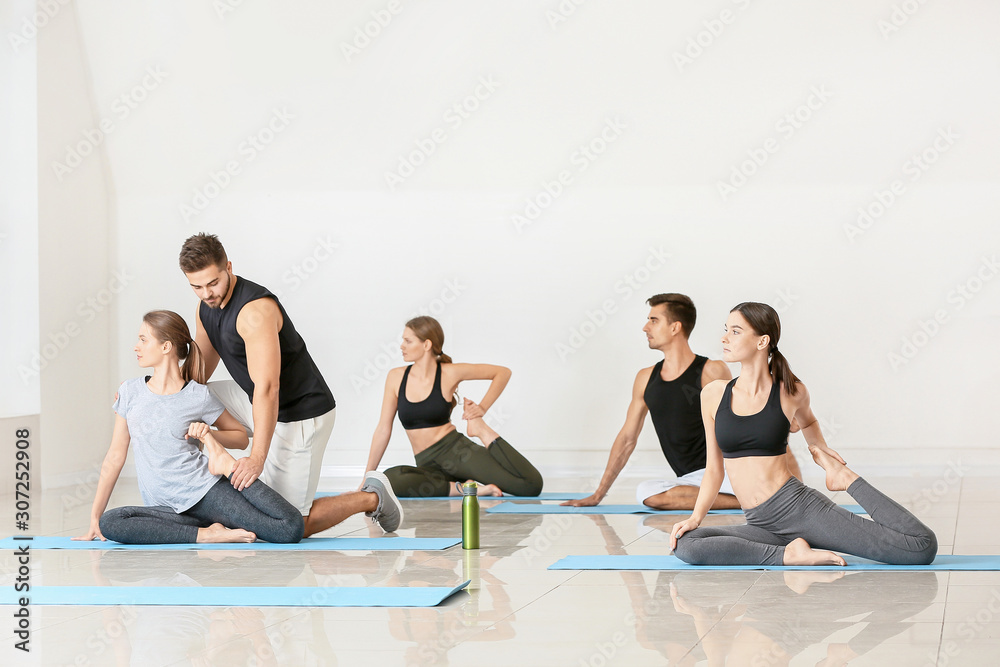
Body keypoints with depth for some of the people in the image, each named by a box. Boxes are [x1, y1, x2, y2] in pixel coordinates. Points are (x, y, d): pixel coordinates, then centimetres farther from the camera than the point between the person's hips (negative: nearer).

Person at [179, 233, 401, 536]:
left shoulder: (255, 310, -28)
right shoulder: (206, 308, 1)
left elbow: (267, 389, -31)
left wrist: (257, 458, -34)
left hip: (300, 416, -9)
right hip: (259, 405, 9)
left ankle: (371, 497, 12)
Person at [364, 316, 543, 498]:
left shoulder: (449, 373, -1)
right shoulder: (396, 377, 6)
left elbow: (503, 372, 7)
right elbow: (383, 428, 9)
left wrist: (482, 408, -2)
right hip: (427, 464, 2)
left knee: (532, 485, -22)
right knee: (390, 479, -36)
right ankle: (459, 488, -23)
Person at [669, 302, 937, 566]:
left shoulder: (791, 392, 0)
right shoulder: (713, 395, 4)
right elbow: (714, 469, 11)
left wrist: (819, 446, 11)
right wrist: (695, 517, 0)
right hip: (761, 524, 2)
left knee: (923, 546, -11)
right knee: (685, 544, -28)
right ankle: (788, 553, -16)